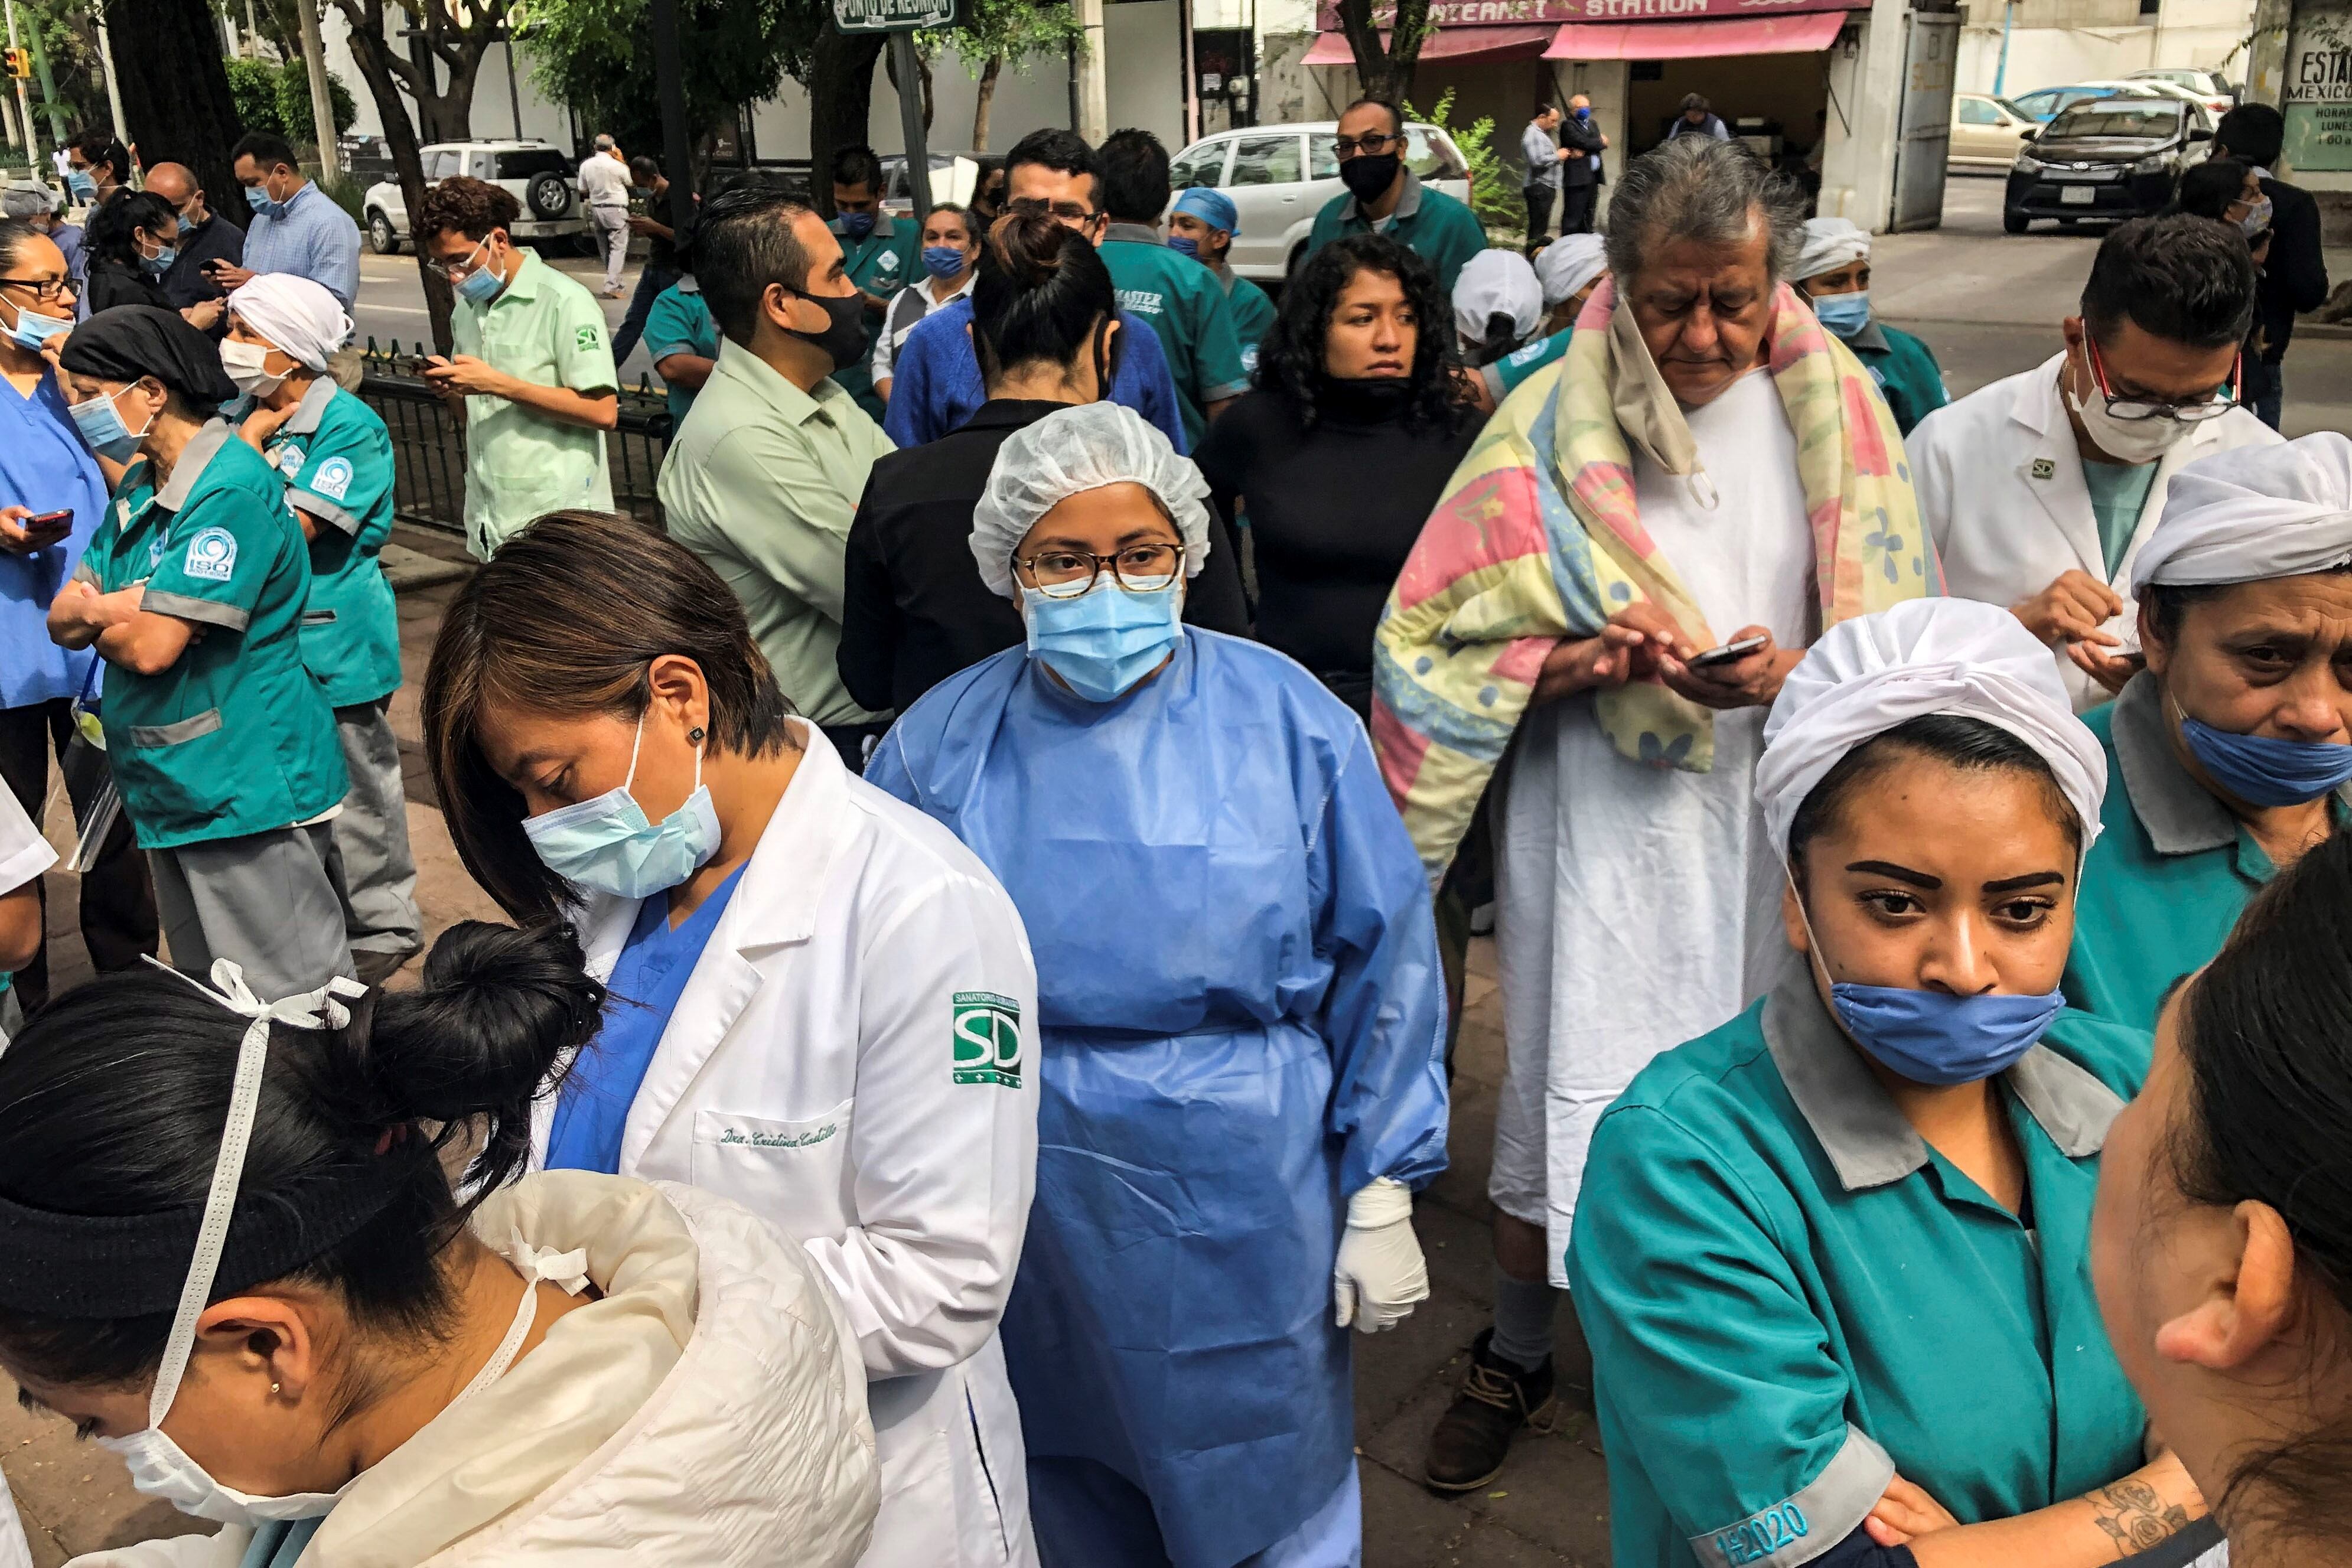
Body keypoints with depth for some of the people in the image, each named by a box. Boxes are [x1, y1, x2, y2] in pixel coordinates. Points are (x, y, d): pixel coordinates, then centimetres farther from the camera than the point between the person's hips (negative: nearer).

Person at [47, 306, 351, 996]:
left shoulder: (229, 492, -18)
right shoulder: (140, 486, 12)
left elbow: (152, 647, -22)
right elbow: (62, 616, 9)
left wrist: (98, 617, -1)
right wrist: (123, 607, -13)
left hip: (246, 783, -9)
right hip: (172, 784, 9)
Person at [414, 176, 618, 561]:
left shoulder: (564, 301, -10)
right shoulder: (466, 309, 15)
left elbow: (603, 412, -18)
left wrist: (497, 383, -19)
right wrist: (449, 388, -2)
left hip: (555, 520, -7)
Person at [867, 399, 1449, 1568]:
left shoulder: (1287, 719, -8)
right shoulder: (940, 744, -4)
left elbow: (1382, 961, -4)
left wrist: (1382, 1195, -2)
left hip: (1243, 1208, -1)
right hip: (1022, 1219, 2)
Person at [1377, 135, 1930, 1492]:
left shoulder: (1835, 414, 0)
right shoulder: (1553, 425, -5)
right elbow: (1439, 642, -5)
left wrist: (1784, 675, -19)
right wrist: (1588, 659, -21)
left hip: (1770, 815, 2)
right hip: (1597, 821, -1)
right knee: (1567, 1092, 7)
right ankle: (1517, 1359, 31)